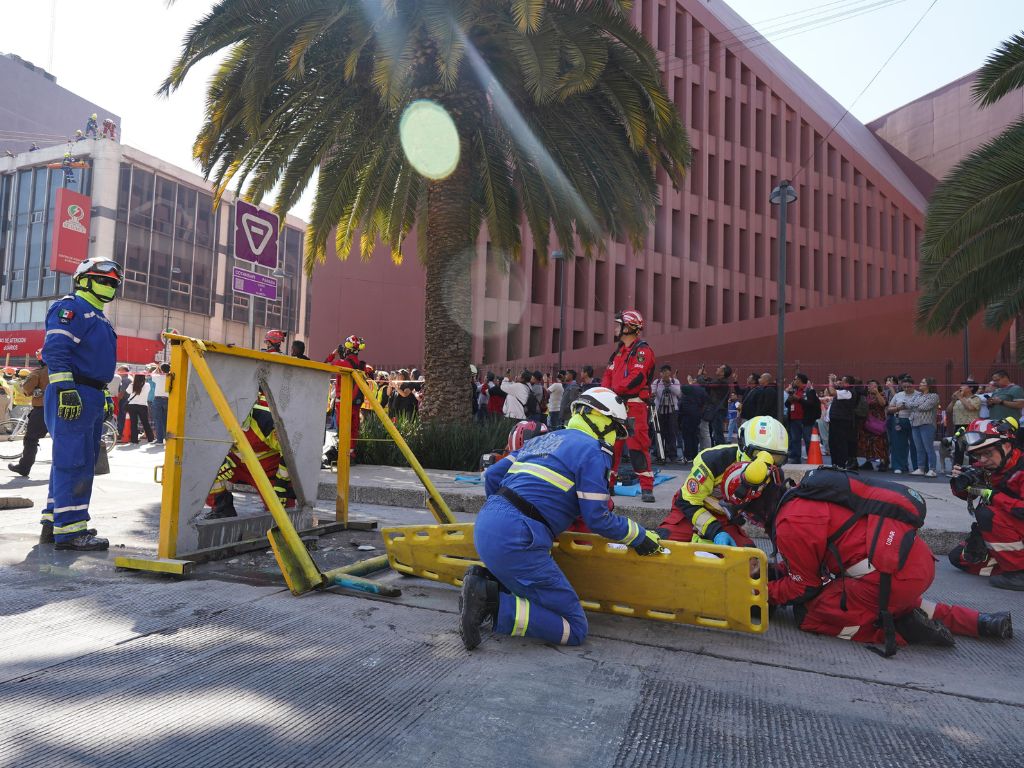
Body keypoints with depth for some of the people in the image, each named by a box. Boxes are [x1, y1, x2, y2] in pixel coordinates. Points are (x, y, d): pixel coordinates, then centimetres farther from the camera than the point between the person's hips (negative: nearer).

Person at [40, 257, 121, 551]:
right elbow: (55, 351, -17)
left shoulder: (99, 318, 25)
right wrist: (65, 389, -25)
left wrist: (106, 396, 26)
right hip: (72, 396, -10)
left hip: (92, 399, 10)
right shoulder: (71, 307, -5)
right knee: (74, 462, -11)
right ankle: (69, 530, -8)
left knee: (79, 462, 12)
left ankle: (53, 522, 20)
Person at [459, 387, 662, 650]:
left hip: (484, 527, 9)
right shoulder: (592, 450, 0)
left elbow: (491, 476, 22)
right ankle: (491, 604, -13)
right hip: (516, 540, -9)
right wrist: (640, 536, 13)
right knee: (574, 629, -1)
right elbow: (598, 519, -4)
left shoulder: (543, 439, 23)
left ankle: (485, 579, 6)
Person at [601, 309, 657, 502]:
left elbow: (636, 378, -18)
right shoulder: (619, 350, 20)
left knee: (638, 445, -11)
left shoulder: (642, 350, -7)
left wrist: (614, 390, -15)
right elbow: (608, 375, 17)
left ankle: (647, 488, -5)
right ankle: (608, 484, 21)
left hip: (634, 405, -8)